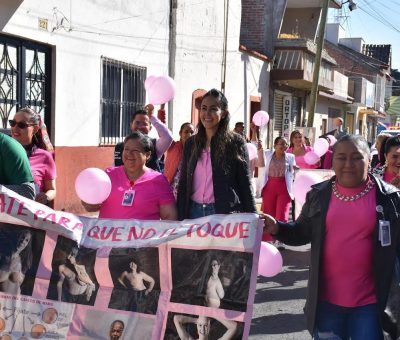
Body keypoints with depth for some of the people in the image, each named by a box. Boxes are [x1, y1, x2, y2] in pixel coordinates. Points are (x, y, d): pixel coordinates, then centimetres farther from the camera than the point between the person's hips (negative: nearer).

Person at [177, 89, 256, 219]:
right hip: (194, 211, 4)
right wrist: (180, 217, 4)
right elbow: (183, 184, 11)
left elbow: (245, 185, -2)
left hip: (225, 213, -4)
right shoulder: (191, 143, 10)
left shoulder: (235, 143, -2)